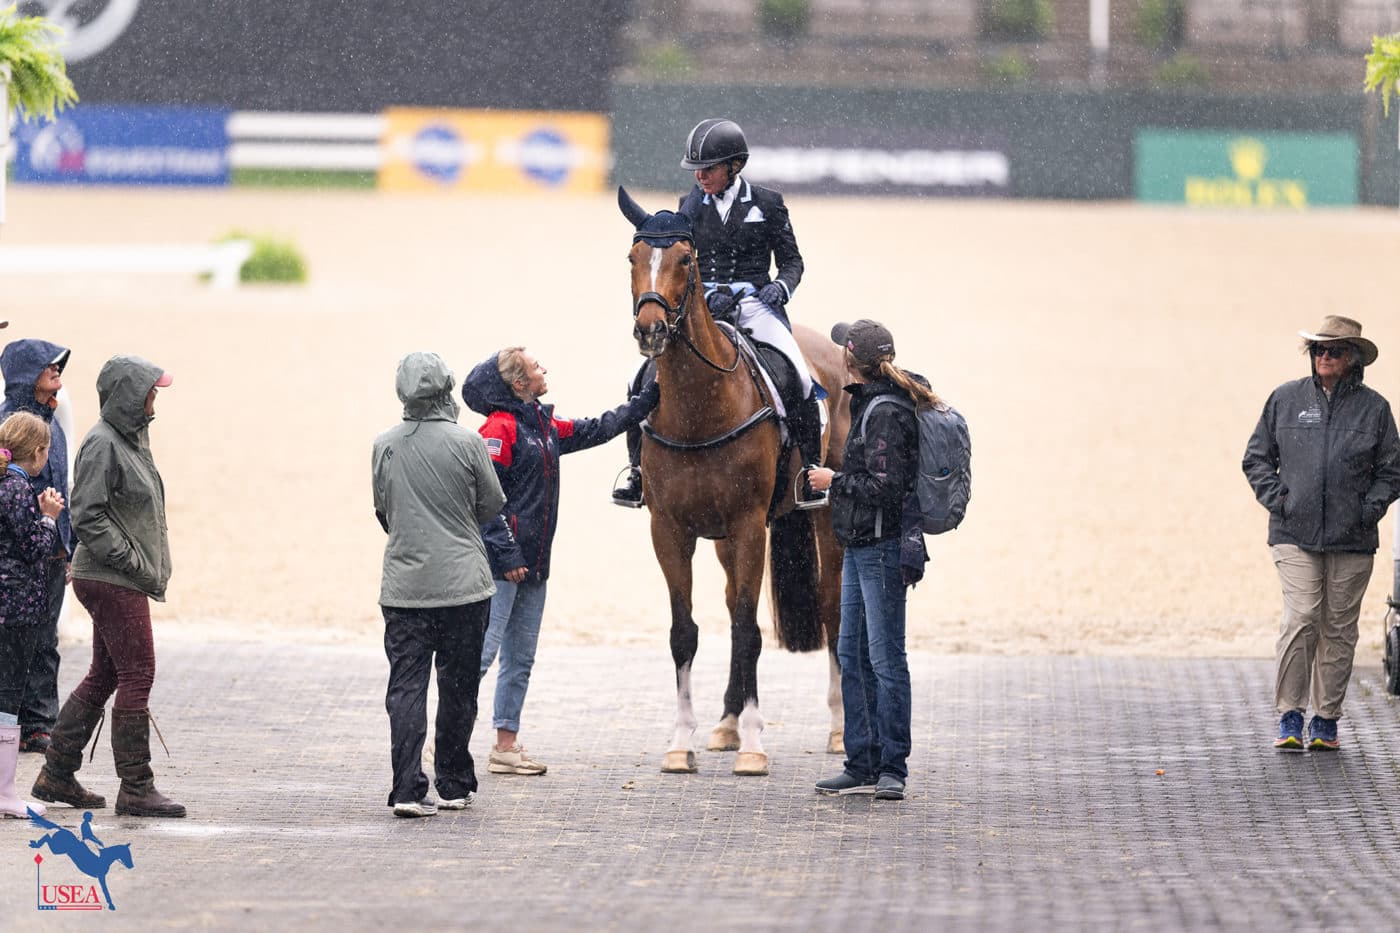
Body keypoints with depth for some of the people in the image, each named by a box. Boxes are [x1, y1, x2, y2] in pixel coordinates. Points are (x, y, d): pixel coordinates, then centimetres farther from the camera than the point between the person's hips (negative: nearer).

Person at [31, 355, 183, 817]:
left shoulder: (132, 438, 15)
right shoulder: (102, 444, -14)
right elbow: (87, 516, -19)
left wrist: (152, 568, 14)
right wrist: (132, 560, -18)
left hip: (125, 582, 10)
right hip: (112, 582, -10)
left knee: (104, 677, 13)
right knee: (137, 676, -8)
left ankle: (57, 775, 20)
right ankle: (136, 788, -5)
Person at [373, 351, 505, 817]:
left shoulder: (384, 446, -1)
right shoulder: (466, 442, -10)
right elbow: (493, 504, 2)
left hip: (402, 583, 2)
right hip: (462, 582, -2)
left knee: (405, 686, 1)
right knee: (458, 687, 10)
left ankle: (407, 789, -10)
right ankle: (454, 786, 17)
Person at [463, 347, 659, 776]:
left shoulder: (546, 428, 15)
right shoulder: (501, 428, -12)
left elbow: (600, 429, 26)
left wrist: (651, 397, 25)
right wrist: (506, 555, -20)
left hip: (533, 564, 9)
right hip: (502, 564, -9)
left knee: (521, 660, 11)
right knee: (482, 652, -11)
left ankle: (507, 746, 16)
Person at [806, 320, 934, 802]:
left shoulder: (886, 415, -18)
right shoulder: (869, 403, 12)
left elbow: (885, 487, -23)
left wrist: (835, 481, -12)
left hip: (882, 548, -11)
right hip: (860, 547, 11)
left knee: (885, 657, -7)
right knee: (852, 656, 12)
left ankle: (892, 770, -4)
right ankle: (863, 766, 16)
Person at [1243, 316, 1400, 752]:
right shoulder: (1286, 399, 7)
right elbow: (1257, 457, 13)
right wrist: (1275, 499, -1)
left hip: (1352, 539, 1)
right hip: (1296, 535, -1)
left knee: (1338, 628, 4)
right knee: (1301, 620, -13)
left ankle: (1326, 720, 13)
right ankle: (1290, 717, -6)